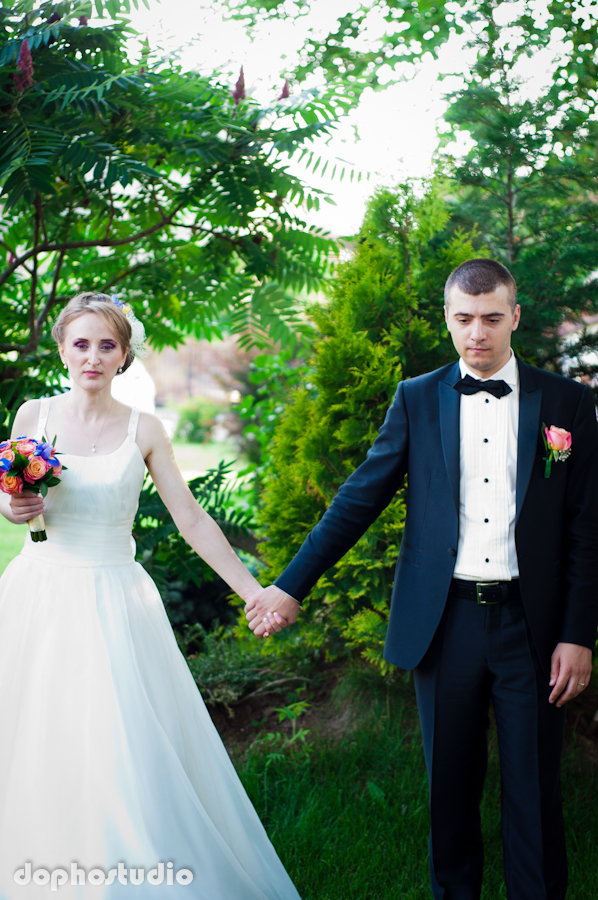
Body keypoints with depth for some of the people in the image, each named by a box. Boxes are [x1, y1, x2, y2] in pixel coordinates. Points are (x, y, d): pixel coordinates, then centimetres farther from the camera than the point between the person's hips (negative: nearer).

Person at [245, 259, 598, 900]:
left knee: (534, 793, 7)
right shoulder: (417, 400, 5)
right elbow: (359, 500, 3)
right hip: (443, 623, 1)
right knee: (450, 787, 13)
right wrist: (291, 587, -2)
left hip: (531, 625, -1)